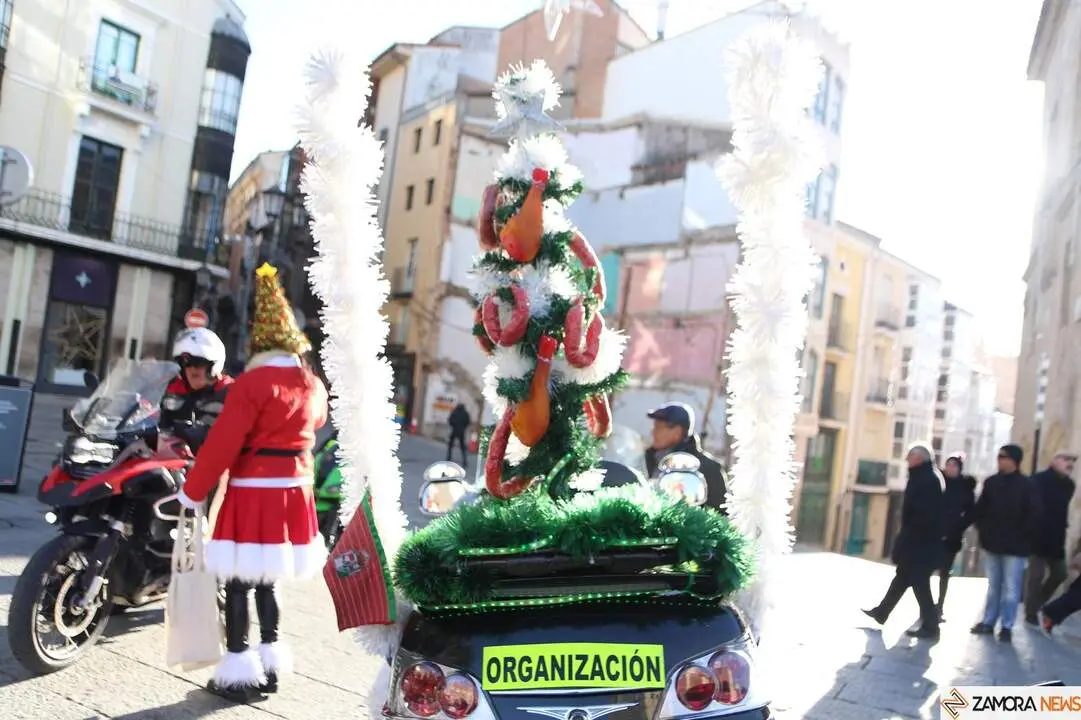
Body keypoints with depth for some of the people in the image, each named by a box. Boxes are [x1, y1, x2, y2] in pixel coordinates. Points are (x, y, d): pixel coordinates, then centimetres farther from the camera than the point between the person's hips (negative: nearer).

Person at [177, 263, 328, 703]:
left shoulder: (252, 382, -15)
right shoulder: (314, 385, 5)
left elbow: (222, 444, -16)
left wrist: (189, 494, -8)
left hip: (253, 493, -7)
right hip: (295, 491, 7)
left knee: (239, 582, 2)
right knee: (266, 580, 18)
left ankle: (238, 673, 7)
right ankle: (270, 663, 24)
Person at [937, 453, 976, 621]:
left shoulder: (966, 487, 0)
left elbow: (971, 513, 2)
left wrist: (957, 528, -7)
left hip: (950, 537, 0)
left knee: (944, 573, 7)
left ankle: (939, 609, 14)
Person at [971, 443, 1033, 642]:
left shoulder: (1026, 486, -7)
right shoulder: (991, 482, 5)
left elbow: (1031, 515, -8)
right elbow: (980, 509, 9)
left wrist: (1022, 538, -9)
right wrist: (982, 529, -1)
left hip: (1015, 546, -4)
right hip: (992, 543, 4)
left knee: (1010, 588, 1)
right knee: (993, 585, 13)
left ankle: (1006, 626, 9)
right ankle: (988, 622, 19)